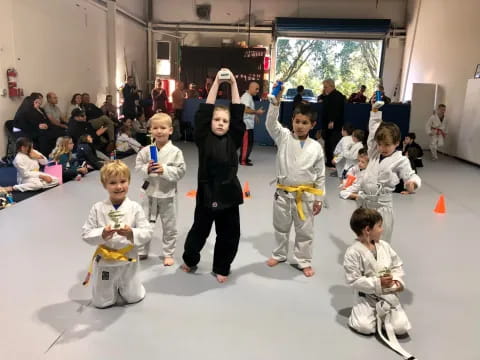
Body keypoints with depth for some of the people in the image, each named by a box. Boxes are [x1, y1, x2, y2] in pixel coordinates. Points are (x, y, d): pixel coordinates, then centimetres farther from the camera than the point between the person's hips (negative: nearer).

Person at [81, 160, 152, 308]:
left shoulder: (135, 208, -11)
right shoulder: (97, 209, -11)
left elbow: (147, 233, -11)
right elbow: (86, 234, -7)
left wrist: (131, 233, -29)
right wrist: (101, 234, -26)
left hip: (129, 261, 0)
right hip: (104, 262, 0)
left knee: (134, 298, 19)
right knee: (101, 302, 16)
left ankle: (123, 287, 50)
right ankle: (112, 287, 47)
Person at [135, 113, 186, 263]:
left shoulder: (175, 152, -11)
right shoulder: (146, 151, -4)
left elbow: (180, 171, -14)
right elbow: (138, 166, 1)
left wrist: (164, 170, -25)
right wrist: (146, 169, -19)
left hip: (168, 194, -2)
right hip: (150, 192, 3)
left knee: (169, 227, 11)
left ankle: (168, 254, 29)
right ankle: (142, 251, 36)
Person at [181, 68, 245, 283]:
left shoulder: (233, 140, 0)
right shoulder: (203, 139, -5)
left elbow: (238, 114, -6)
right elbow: (204, 112, -12)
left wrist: (233, 84, -9)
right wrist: (216, 83, -14)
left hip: (229, 193, 2)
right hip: (207, 192, -2)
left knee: (229, 234, 11)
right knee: (200, 230, 15)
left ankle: (221, 268, 33)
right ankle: (190, 260, 41)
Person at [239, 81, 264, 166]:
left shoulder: (249, 97, 18)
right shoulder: (246, 96, -15)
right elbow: (246, 109, -26)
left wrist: (254, 116, 17)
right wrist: (257, 112, -23)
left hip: (249, 124, 10)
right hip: (246, 124, -10)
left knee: (249, 142, 14)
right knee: (246, 142, -8)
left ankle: (244, 158, 23)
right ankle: (243, 160, -3)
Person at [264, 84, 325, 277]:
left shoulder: (316, 147, -5)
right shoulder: (283, 137, -5)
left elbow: (320, 175, 1)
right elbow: (271, 123, -20)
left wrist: (318, 199, 1)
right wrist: (275, 101, -32)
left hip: (305, 195, 0)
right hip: (283, 192, 1)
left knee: (305, 231, 12)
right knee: (281, 227, 19)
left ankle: (304, 261, 30)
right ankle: (279, 254, 40)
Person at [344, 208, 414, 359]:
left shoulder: (384, 246, -1)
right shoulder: (353, 252, -21)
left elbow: (397, 265, 10)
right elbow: (353, 280, -20)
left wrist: (398, 280, -9)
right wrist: (377, 283, -25)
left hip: (388, 294, 5)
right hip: (366, 296, -4)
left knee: (401, 327, -10)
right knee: (366, 327, -21)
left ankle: (381, 314, 20)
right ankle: (369, 314, 14)